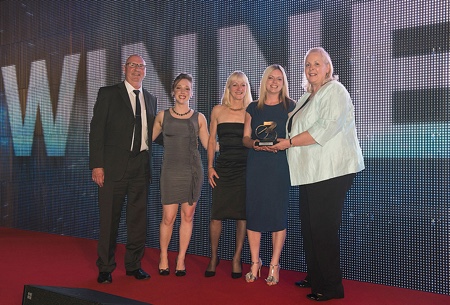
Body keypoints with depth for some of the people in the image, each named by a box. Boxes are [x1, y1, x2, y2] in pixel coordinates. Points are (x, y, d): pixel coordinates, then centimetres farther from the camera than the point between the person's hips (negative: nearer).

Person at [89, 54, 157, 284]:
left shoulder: (150, 99, 17)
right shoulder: (108, 93, 3)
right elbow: (97, 130, -3)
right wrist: (97, 165, -11)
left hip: (141, 167, 4)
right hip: (114, 166, -4)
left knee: (138, 218, 9)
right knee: (109, 218, 2)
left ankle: (133, 265, 23)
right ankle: (105, 268, 17)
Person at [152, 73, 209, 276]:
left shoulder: (198, 118, 7)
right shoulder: (163, 116, 8)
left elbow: (208, 145, 8)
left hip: (192, 170, 1)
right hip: (170, 170, -1)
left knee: (188, 216, 4)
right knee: (168, 217, -3)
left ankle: (181, 259, 19)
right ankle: (163, 257, 19)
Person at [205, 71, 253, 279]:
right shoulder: (218, 110, 8)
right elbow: (212, 141, 10)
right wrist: (210, 167, 2)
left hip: (245, 168, 0)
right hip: (223, 168, 1)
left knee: (242, 214, 3)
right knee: (216, 214, -1)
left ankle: (237, 259, 17)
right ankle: (214, 257, 18)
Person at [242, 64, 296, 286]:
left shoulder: (290, 106, 5)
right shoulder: (253, 108, 12)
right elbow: (245, 138, 11)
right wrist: (254, 143, -11)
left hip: (280, 165, -2)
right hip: (256, 165, 2)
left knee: (278, 211, -2)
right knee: (253, 210, 1)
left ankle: (274, 265, 9)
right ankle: (255, 263, 14)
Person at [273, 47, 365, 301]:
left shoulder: (335, 91, -7)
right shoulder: (308, 96, 20)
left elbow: (326, 129, -19)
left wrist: (289, 142, -15)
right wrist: (277, 139, 11)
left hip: (332, 172, -9)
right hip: (311, 172, 9)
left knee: (324, 228, -5)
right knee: (309, 226, 12)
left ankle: (332, 286, 8)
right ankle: (315, 278, 26)